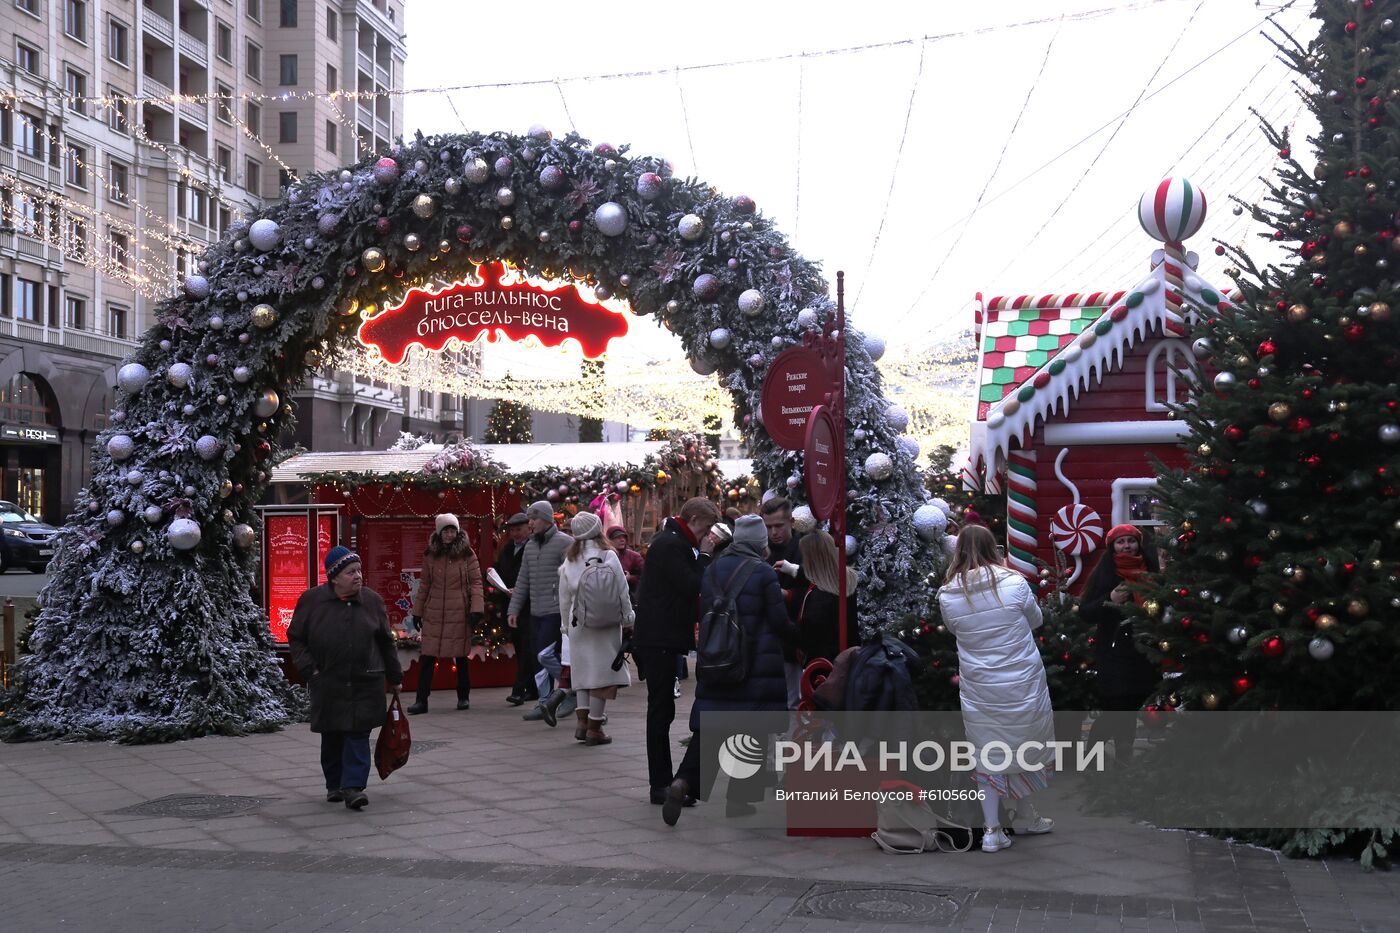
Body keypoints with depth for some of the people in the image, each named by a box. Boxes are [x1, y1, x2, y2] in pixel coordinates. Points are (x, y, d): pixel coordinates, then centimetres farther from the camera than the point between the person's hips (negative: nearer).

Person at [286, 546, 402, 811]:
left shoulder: (372, 600, 2)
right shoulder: (313, 600, -3)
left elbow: (386, 641, 11)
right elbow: (295, 638, 5)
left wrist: (394, 677, 14)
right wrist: (309, 669, -5)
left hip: (365, 683, 0)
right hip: (327, 683, 0)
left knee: (358, 734, -5)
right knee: (331, 736, 10)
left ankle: (353, 787, -4)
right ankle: (334, 785, 25)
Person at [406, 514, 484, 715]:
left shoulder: (467, 553, -1)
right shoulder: (430, 555, 6)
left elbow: (476, 581, -2)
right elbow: (424, 584, 12)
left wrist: (476, 609, -11)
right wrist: (417, 611, 12)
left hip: (459, 613, -2)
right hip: (433, 613, 2)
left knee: (461, 656, 8)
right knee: (427, 656, -3)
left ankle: (463, 697, 22)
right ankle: (421, 700, 3)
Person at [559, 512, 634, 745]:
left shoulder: (569, 561, 2)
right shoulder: (608, 557, -8)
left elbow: (564, 598, 8)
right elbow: (622, 592, -6)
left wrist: (567, 625, 18)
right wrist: (628, 619, 5)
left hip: (578, 625, 3)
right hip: (607, 625, -3)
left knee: (583, 671, 14)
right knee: (602, 672, 1)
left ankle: (582, 721, 6)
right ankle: (594, 728, 2)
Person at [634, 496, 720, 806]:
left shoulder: (673, 542, 17)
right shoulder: (670, 545, -16)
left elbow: (688, 588, 20)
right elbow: (693, 588, -20)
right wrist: (704, 555, -11)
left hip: (663, 638, 11)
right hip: (659, 640, -11)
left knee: (661, 711, 14)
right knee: (661, 711, -5)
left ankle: (663, 783, 20)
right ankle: (661, 785, 0)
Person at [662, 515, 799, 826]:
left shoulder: (713, 570, 8)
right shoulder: (763, 573, -9)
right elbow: (780, 622, -7)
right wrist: (796, 637, 12)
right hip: (757, 665, -5)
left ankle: (683, 781, -11)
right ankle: (739, 798, 8)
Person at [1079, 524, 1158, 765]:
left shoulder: (1148, 572, 9)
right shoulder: (1103, 574, -1)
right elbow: (1085, 613, -4)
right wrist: (1109, 599, -17)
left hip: (1143, 654, 4)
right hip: (1112, 655, -4)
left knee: (1131, 709, 7)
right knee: (1114, 711, -7)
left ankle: (1124, 759, 20)